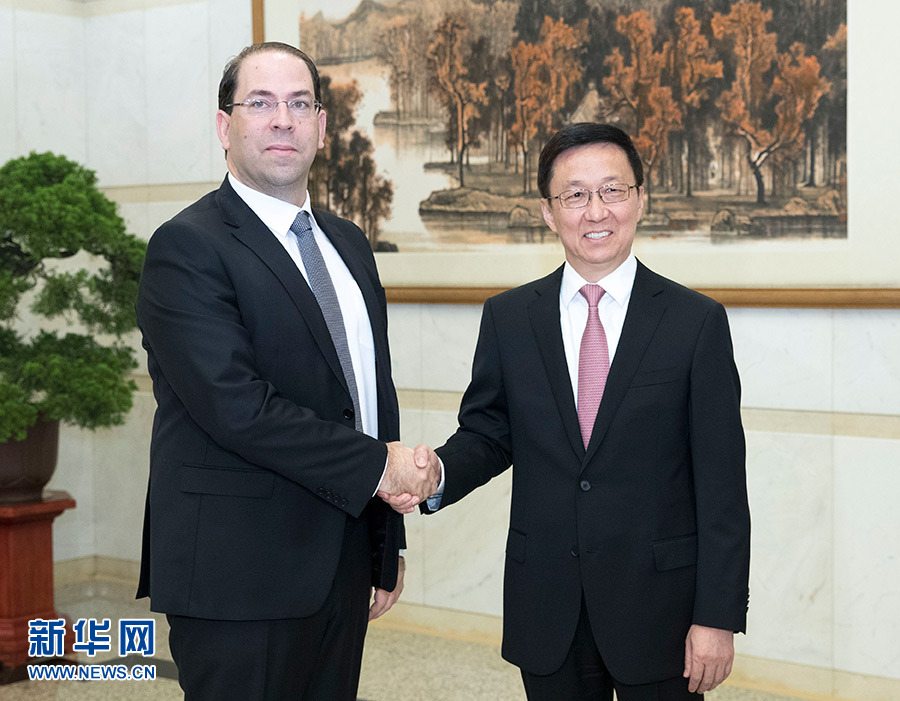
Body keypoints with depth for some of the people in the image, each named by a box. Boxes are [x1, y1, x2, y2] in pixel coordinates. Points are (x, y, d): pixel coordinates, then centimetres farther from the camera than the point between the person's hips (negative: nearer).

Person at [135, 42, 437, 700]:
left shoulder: (349, 244, 14)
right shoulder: (187, 246, -11)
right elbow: (235, 405, -21)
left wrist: (387, 546, 16)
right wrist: (376, 465, -15)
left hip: (342, 568, 7)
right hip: (239, 579, -7)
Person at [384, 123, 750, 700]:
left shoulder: (697, 321, -4)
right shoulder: (508, 318, 4)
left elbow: (721, 483, -6)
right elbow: (488, 431, 8)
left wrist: (717, 616, -9)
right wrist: (438, 473, -15)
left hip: (659, 605, -2)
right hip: (546, 609, 2)